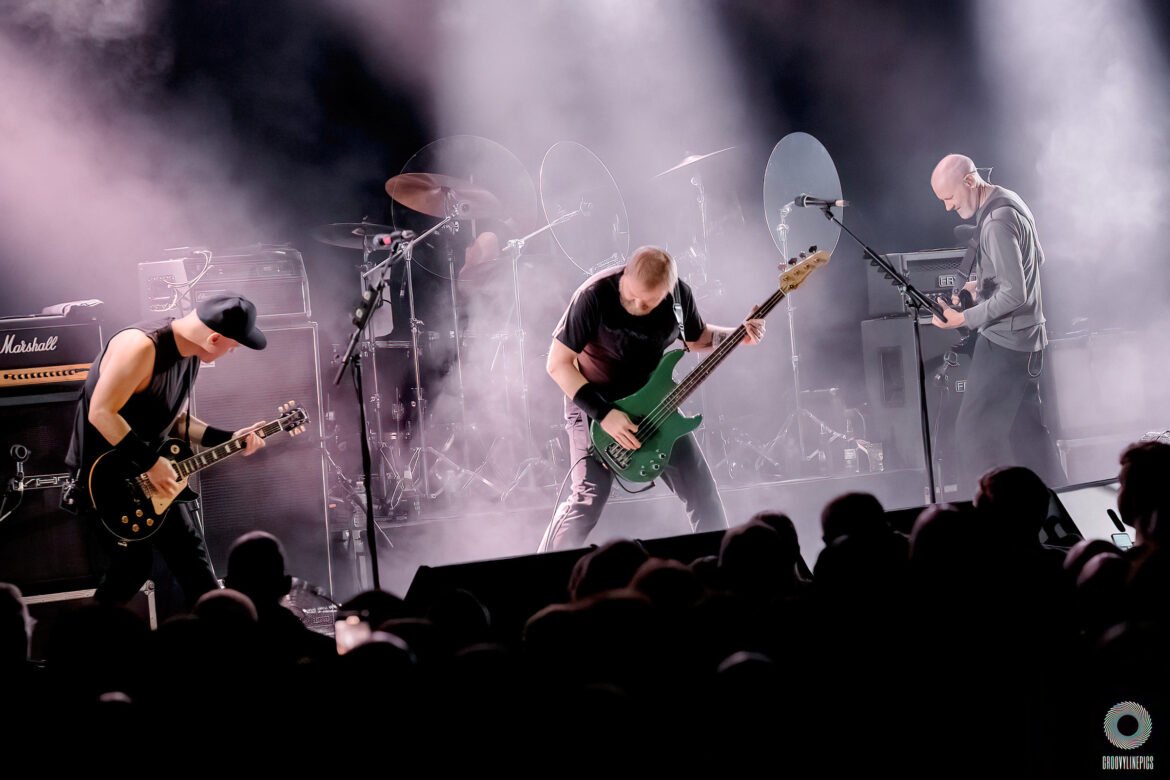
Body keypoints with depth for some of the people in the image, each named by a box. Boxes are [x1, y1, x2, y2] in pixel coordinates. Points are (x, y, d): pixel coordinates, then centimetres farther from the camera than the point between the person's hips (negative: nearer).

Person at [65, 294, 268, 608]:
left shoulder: (191, 353, 3)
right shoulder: (142, 346, -27)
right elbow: (101, 413, -29)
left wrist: (228, 439, 3)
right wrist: (150, 462, -25)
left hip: (149, 475, 9)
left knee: (189, 552, 10)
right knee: (134, 562, -5)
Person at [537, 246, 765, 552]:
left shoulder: (679, 294, -10)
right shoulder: (596, 295, -26)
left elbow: (696, 338, 11)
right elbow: (558, 364, -20)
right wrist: (604, 414, -26)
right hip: (593, 401, -5)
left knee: (702, 491, 3)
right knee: (587, 501, -17)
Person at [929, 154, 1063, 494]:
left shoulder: (997, 222, -24)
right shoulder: (1009, 201, 8)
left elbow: (1014, 294, -26)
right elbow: (1035, 259, 21)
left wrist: (964, 319, -22)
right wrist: (982, 284, 13)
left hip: (1005, 340, -10)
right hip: (1023, 336, 10)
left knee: (973, 431, -6)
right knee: (1024, 427, 16)